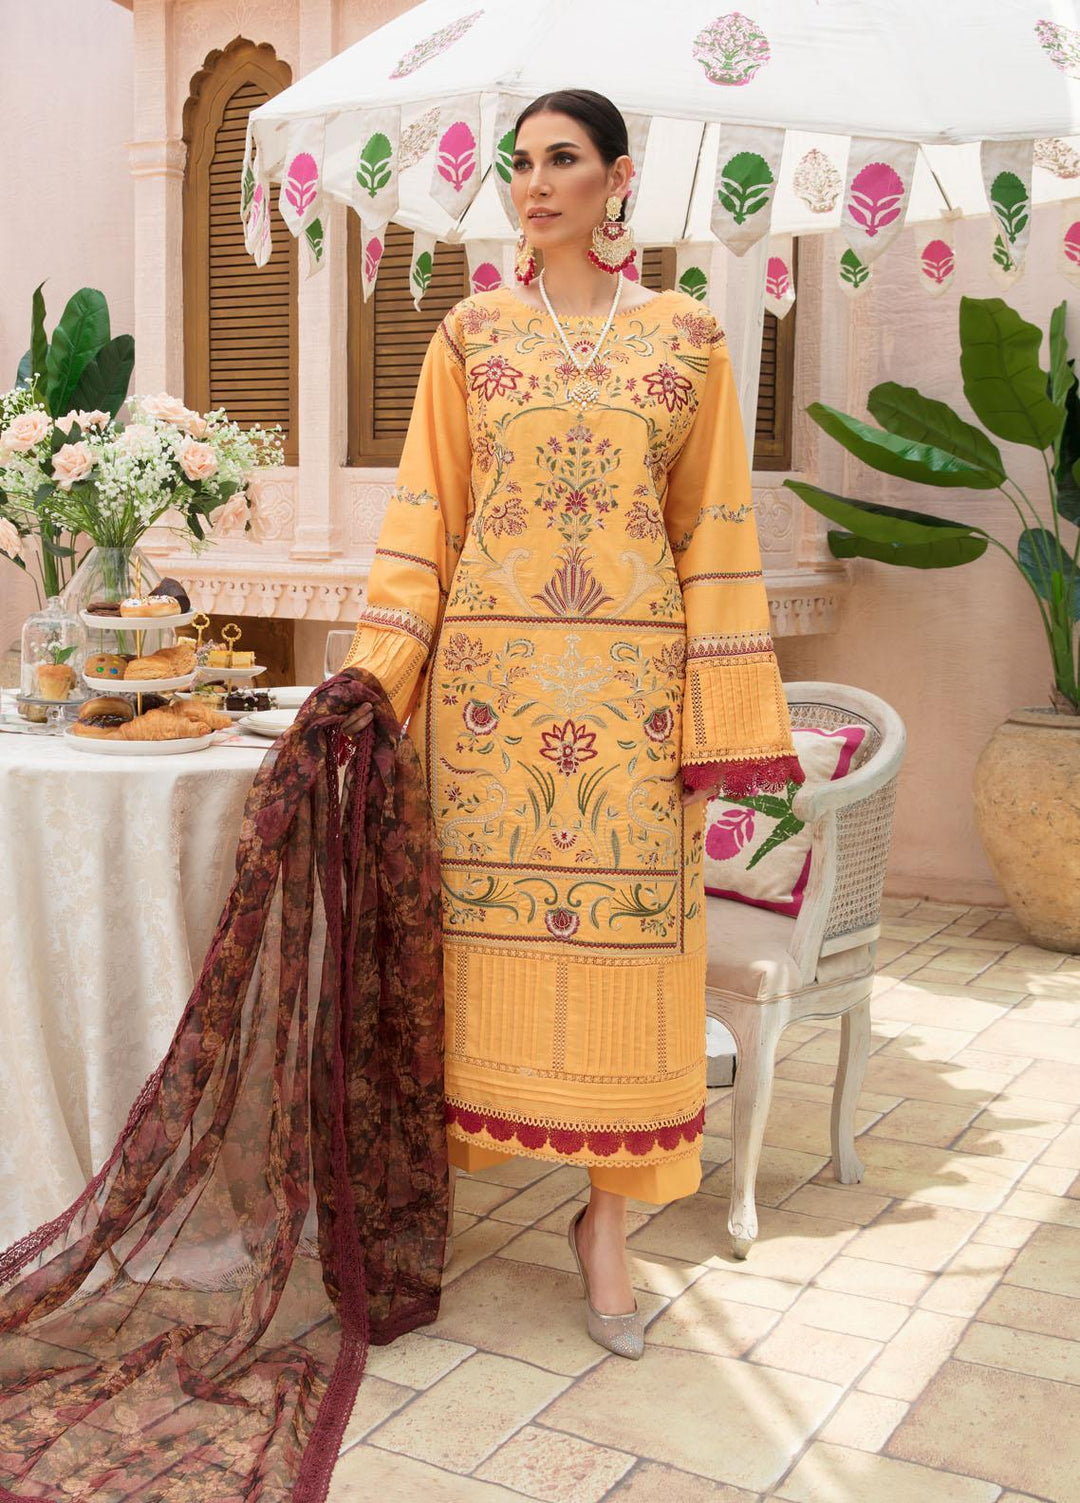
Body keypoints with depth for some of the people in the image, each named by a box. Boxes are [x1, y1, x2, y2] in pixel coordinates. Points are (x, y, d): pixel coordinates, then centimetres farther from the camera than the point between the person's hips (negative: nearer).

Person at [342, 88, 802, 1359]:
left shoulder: (686, 336, 6)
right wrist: (378, 675, -5)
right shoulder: (471, 333, 8)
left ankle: (605, 1221, 14)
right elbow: (425, 515, 5)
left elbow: (712, 534, 4)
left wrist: (718, 717, -1)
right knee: (487, 929, 3)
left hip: (630, 684, 0)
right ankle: (436, 1174, 19)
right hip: (492, 679, 1)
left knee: (625, 943, 1)